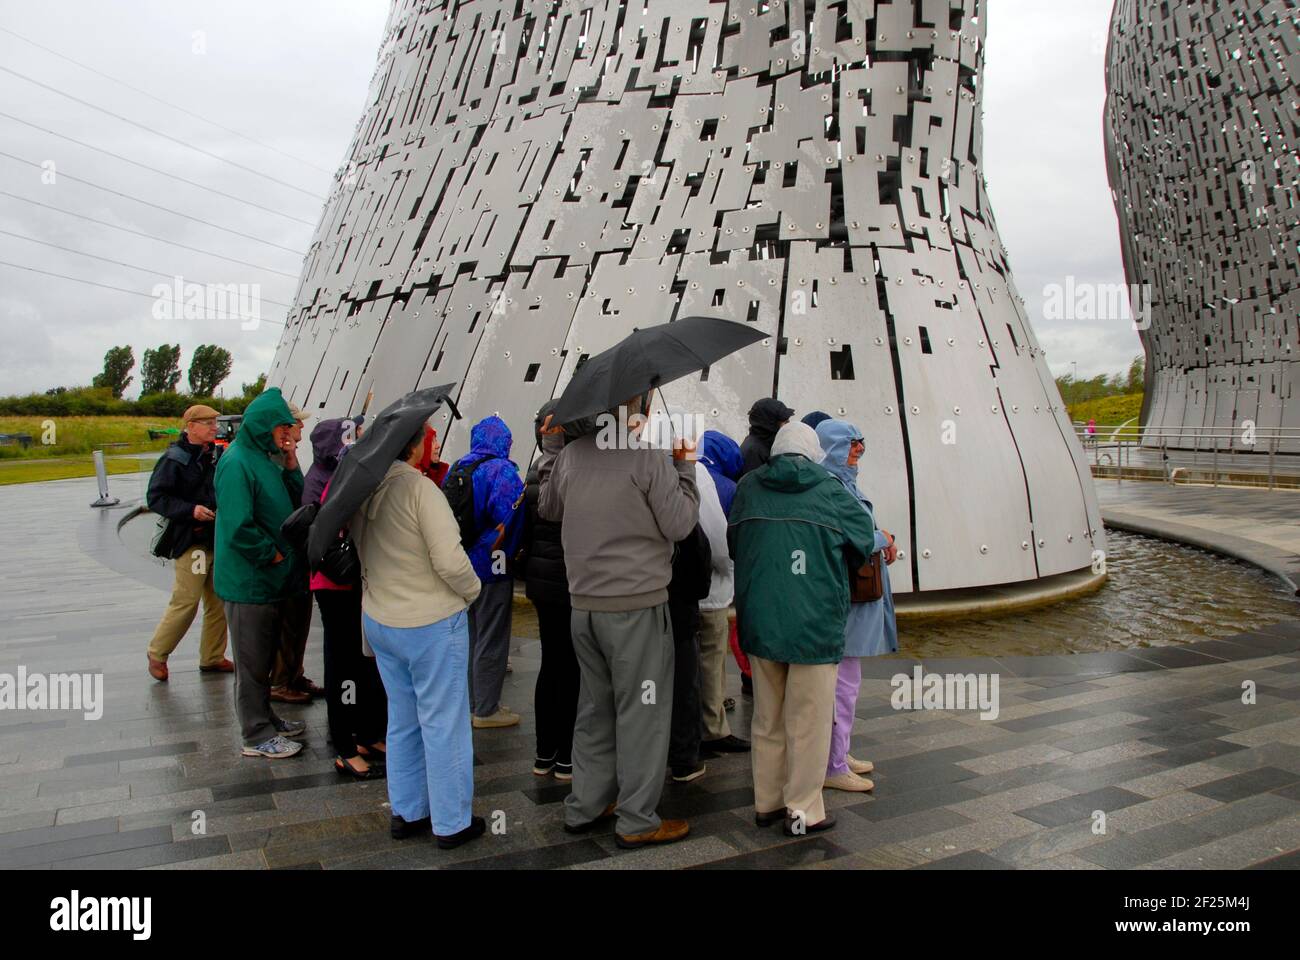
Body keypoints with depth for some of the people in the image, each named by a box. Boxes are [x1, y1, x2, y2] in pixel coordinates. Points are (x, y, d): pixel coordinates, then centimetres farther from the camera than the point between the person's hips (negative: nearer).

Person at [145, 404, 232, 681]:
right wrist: (191, 510, -20)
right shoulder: (174, 459, -8)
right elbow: (155, 497, -11)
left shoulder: (216, 456, 11)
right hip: (190, 541, -7)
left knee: (219, 603, 9)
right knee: (185, 602, -7)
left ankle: (212, 658, 21)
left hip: (218, 541, 7)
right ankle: (157, 654, 12)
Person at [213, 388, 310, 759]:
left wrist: (291, 465, -2)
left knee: (266, 655, 20)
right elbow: (238, 527, -26)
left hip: (271, 579, 9)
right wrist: (273, 555, -15)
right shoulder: (237, 462, -19)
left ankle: (264, 718, 34)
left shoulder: (265, 457, 10)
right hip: (249, 581, -9)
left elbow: (297, 503, 11)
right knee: (252, 661, 3)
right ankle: (257, 736, 14)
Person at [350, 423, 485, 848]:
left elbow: (360, 552, 9)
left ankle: (405, 812, 31)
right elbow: (450, 560, -24)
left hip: (377, 619, 7)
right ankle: (452, 822, 17)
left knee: (401, 719, 19)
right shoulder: (419, 488, -22)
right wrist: (471, 591, -6)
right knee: (443, 722, 6)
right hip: (432, 623, -7)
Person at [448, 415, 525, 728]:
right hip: (492, 568, -7)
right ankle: (486, 709, 12)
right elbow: (506, 518, -27)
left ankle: (467, 701, 31)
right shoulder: (502, 470, -16)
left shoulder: (456, 469, 7)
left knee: (467, 636, 19)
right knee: (491, 640, 4)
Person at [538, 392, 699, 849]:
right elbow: (679, 524, -11)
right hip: (637, 605, -6)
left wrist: (550, 447, 23)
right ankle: (637, 821, 14)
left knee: (595, 706, 19)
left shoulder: (571, 453, 3)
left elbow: (547, 509, 19)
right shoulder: (650, 455, -14)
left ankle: (583, 807, 28)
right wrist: (684, 468, 0)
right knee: (642, 711, 5)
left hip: (583, 604, 6)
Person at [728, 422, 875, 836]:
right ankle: (803, 812, 15)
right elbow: (865, 536, 7)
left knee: (767, 719, 17)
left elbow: (733, 544, 14)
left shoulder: (748, 488, 3)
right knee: (808, 722, 7)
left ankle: (767, 802, 28)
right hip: (815, 623, -4)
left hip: (759, 622, 4)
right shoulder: (829, 491, -5)